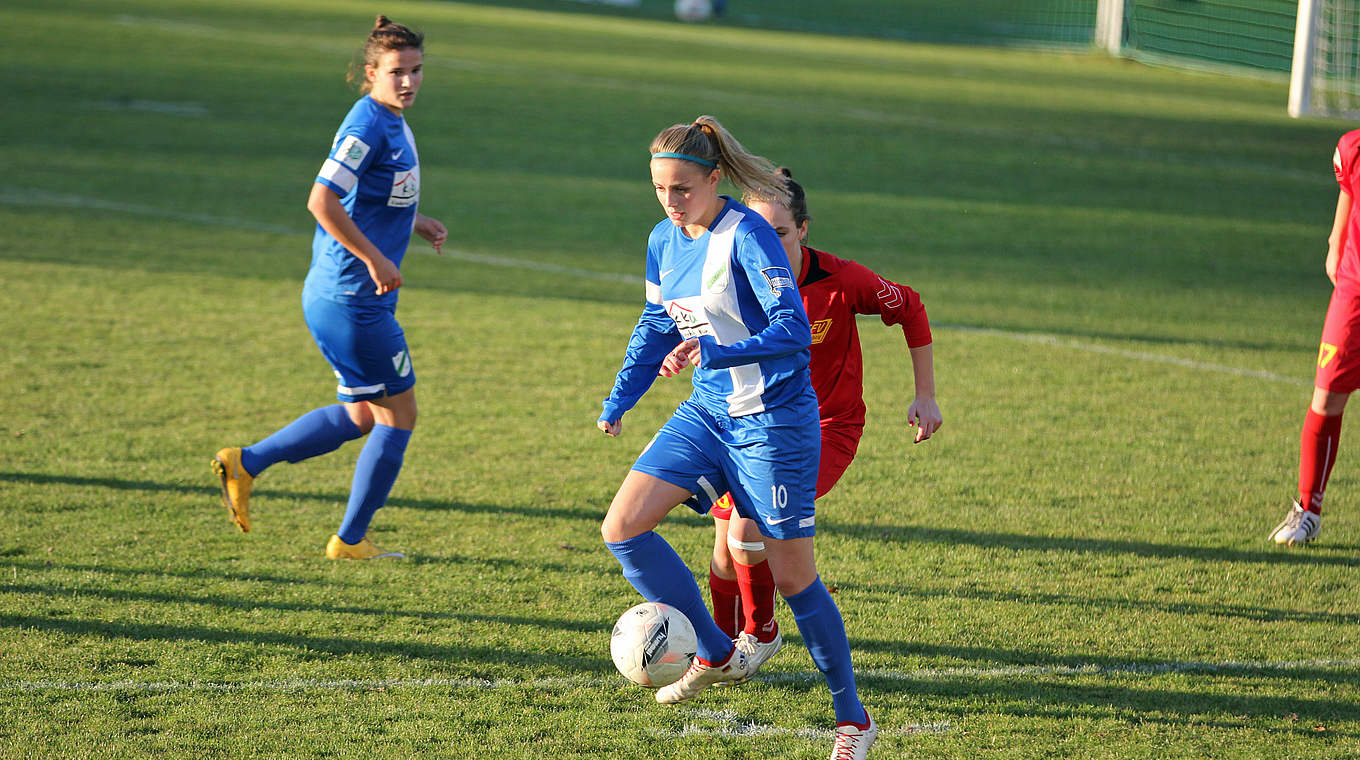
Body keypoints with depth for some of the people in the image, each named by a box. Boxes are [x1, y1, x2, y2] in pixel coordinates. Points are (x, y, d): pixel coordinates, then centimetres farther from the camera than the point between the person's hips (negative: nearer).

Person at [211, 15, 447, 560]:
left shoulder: (393, 124, 13)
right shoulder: (367, 125, -18)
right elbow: (321, 201, -27)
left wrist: (416, 223, 15)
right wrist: (375, 259, -24)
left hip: (339, 296, 10)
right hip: (352, 299, -10)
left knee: (362, 416, 18)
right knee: (398, 413, 0)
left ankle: (246, 463, 18)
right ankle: (351, 540, 9)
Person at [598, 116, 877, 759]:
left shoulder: (746, 236, -18)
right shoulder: (664, 240, 5)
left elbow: (794, 330, -26)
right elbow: (656, 327, 20)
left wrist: (712, 352, -36)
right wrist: (618, 401, 15)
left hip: (775, 420, -7)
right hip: (708, 412, 7)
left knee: (792, 575, -3)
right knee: (622, 527, -6)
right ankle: (717, 655, 9)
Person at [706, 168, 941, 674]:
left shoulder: (840, 281, -20)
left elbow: (910, 311, -4)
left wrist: (926, 398, 0)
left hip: (826, 429, -4)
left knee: (749, 530, -22)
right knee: (725, 549, 2)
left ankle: (761, 634, 5)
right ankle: (725, 641, 32)